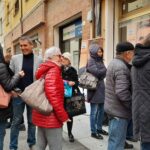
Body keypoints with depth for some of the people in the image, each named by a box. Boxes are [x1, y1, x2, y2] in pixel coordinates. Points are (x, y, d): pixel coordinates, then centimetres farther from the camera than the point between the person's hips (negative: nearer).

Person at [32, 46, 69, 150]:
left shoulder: (44, 71, 15)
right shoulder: (53, 70, -15)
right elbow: (53, 96, -24)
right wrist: (63, 116, -20)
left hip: (42, 115, 10)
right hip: (51, 117, -10)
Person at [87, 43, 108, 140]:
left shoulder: (100, 60, 15)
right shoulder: (91, 61, -9)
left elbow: (104, 73, 12)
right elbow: (97, 72, -20)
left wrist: (102, 72, -8)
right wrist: (105, 70, -6)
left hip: (101, 88, 8)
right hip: (94, 89, -8)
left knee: (101, 110, 15)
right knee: (94, 112, 1)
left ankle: (99, 128, 30)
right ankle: (93, 132, 13)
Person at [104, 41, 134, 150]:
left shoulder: (114, 63, 12)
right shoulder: (121, 67, -21)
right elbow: (122, 92, -28)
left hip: (114, 108, 10)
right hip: (119, 110, -10)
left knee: (115, 140, 23)